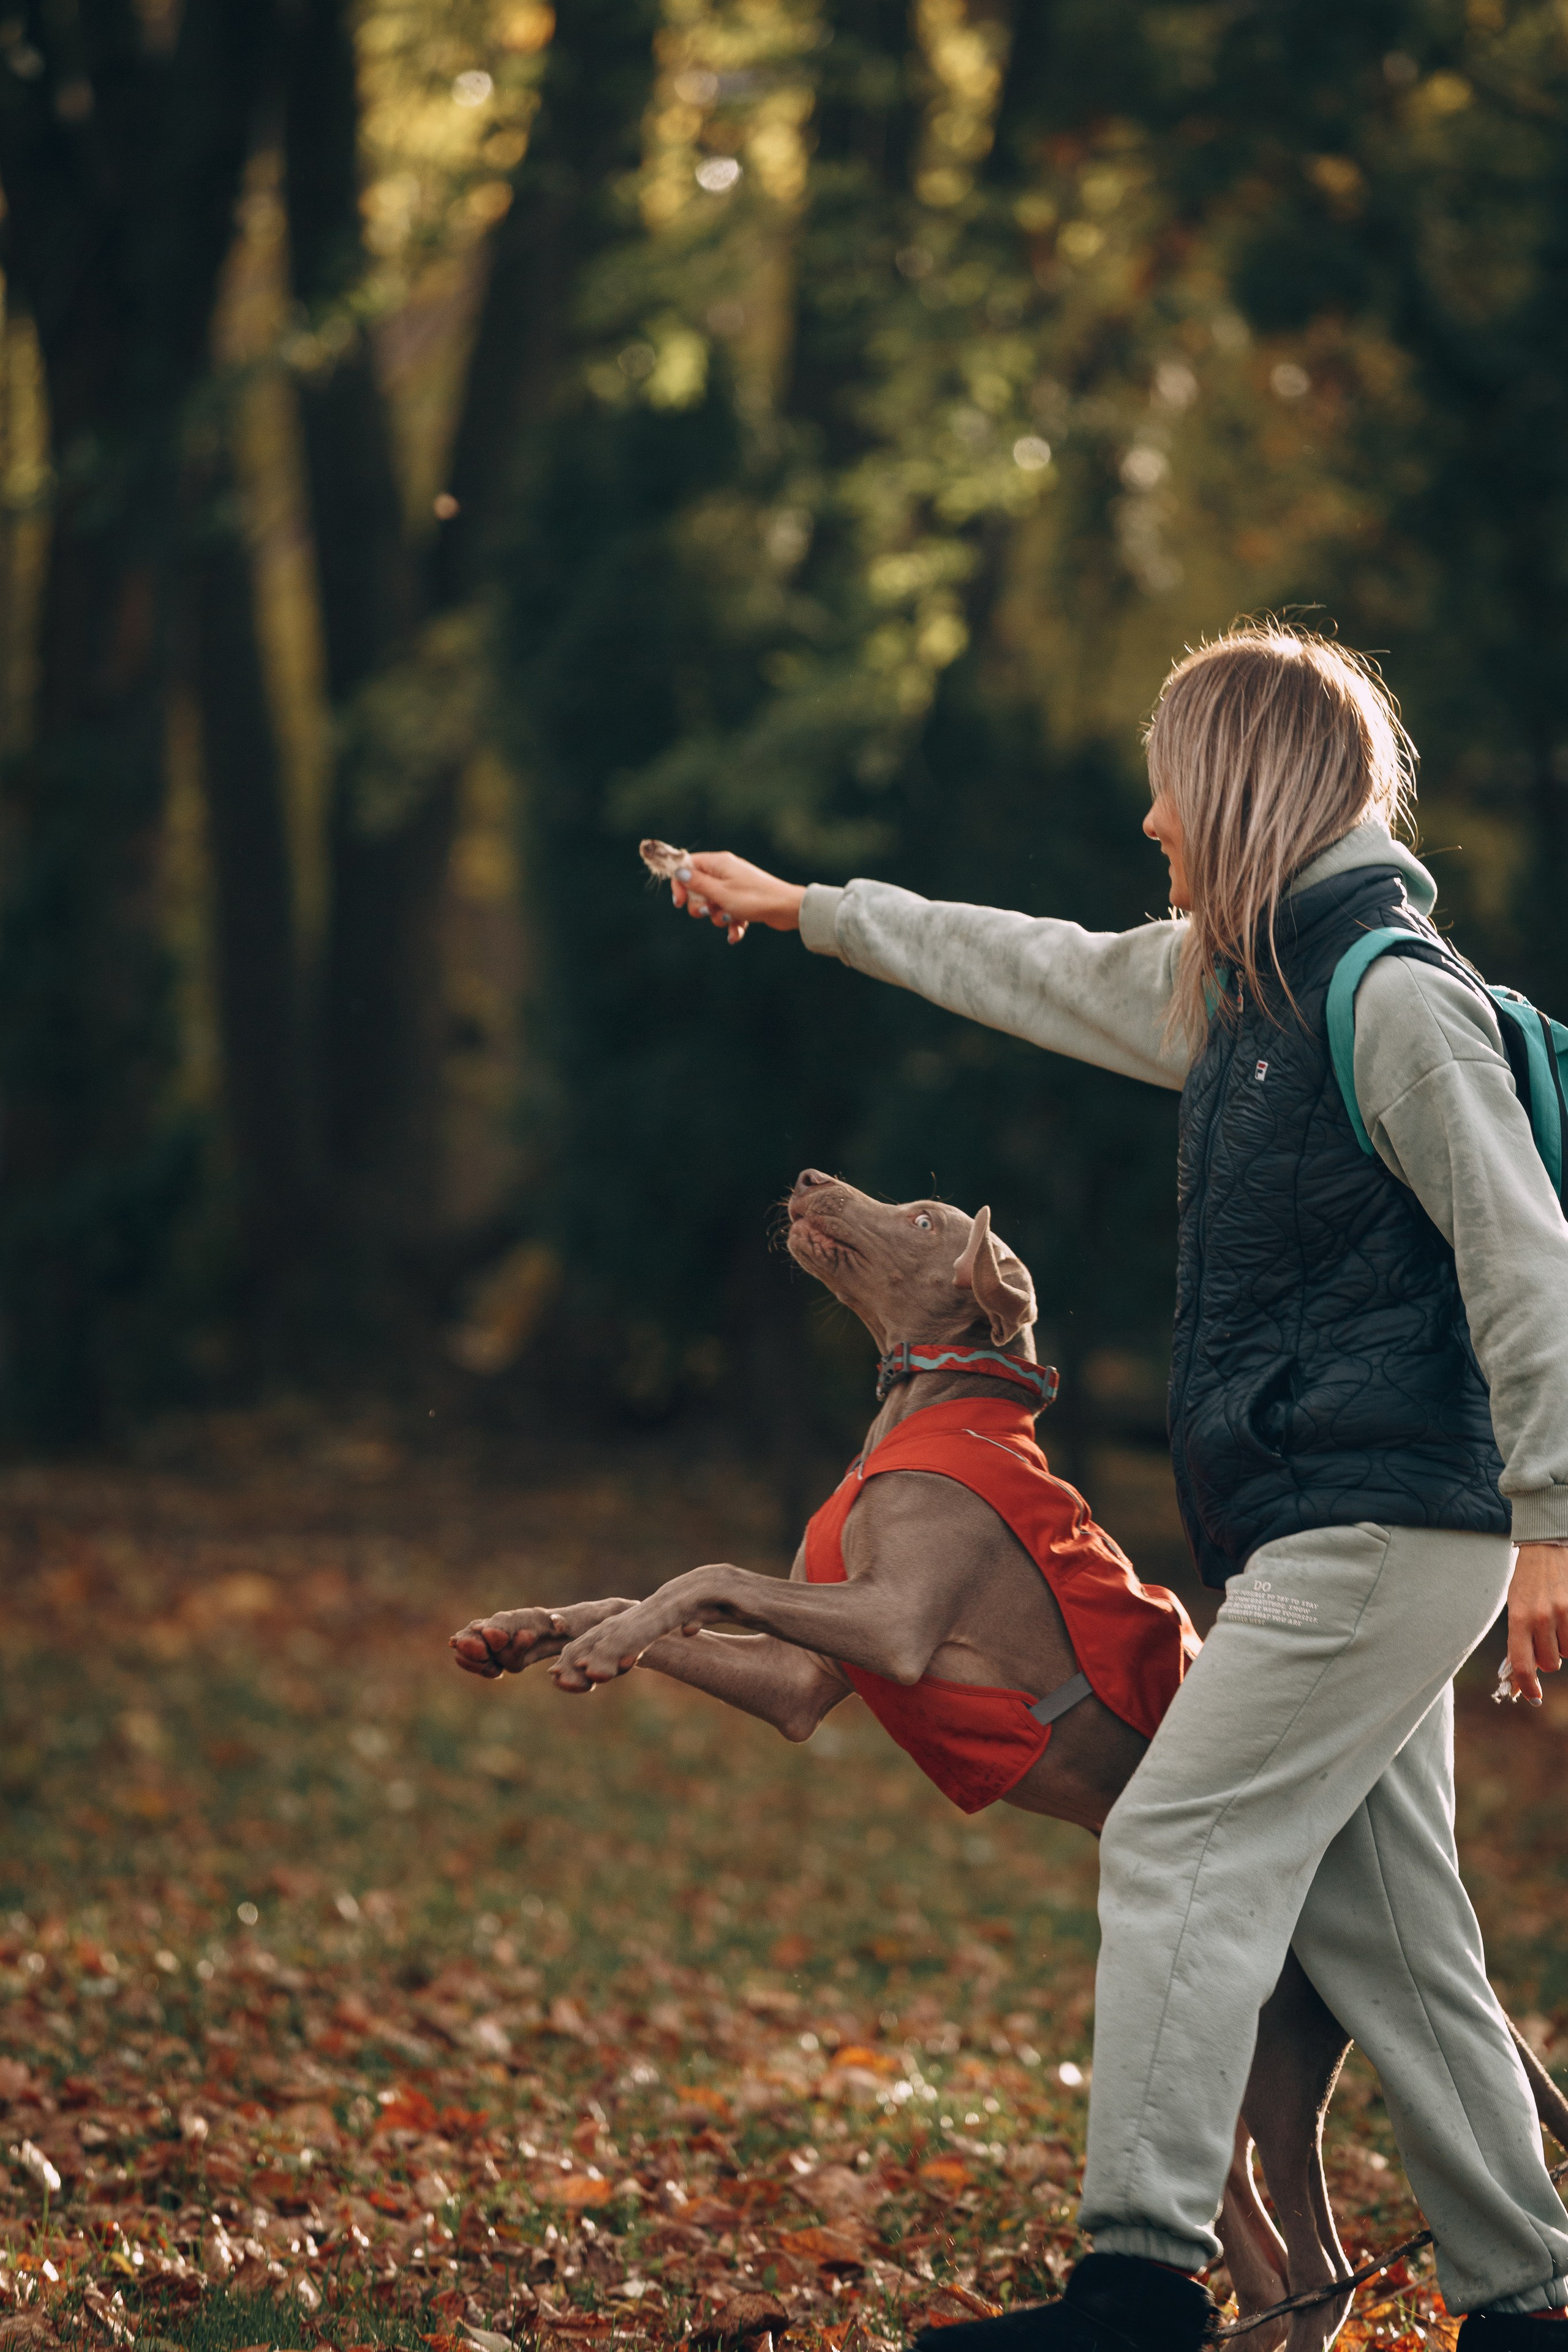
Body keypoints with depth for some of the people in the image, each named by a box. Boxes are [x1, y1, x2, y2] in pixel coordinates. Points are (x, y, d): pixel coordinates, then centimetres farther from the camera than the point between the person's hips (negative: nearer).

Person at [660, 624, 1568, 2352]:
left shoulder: (1396, 994, -13)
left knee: (1183, 1847, -12)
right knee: (1375, 1922, 7)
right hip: (1314, 1540, 9)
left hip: (1385, 1530, -9)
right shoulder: (1232, 984, 15)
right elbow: (1040, 972, 30)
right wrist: (811, 912, 38)